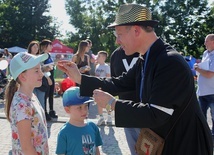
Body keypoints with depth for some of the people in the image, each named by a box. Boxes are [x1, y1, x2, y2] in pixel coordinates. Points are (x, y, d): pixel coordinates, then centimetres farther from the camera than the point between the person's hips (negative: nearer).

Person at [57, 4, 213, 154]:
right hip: (161, 139, 8)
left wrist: (112, 103, -22)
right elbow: (119, 84, 7)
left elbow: (155, 115, -29)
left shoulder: (171, 62, -26)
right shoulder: (145, 60, 2)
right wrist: (79, 78, 2)